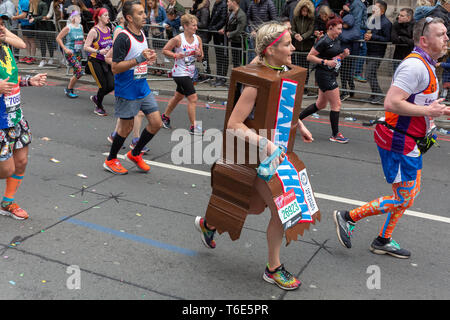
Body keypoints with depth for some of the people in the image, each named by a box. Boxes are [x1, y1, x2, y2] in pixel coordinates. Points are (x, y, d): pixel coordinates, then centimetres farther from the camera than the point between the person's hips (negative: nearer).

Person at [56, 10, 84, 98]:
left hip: (78, 52, 7)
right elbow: (58, 38, -7)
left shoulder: (80, 27, 9)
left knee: (76, 73, 8)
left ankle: (70, 90, 24)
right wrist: (65, 49, -13)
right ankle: (68, 89, 1)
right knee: (79, 72, -15)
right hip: (70, 52, -7)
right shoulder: (68, 28, -10)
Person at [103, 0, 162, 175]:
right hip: (127, 91, -8)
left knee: (156, 123, 5)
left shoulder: (142, 34, 9)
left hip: (143, 88, 8)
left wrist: (149, 58, 2)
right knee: (126, 128, 4)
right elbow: (115, 68, -20)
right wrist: (139, 59, -26)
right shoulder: (123, 38, -18)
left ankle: (135, 154, 25)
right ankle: (110, 160, 25)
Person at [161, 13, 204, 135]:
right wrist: (175, 55, -21)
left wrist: (199, 55, -13)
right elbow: (164, 50, -6)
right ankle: (193, 127, -4)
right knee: (193, 98, -12)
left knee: (178, 96, 21)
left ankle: (165, 116, 42)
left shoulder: (197, 39, 2)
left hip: (190, 73, 7)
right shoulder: (178, 39, -15)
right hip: (180, 73, -7)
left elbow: (200, 59, 9)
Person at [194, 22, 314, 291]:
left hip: (274, 149, 9)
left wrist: (300, 126, 12)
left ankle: (208, 223, 44)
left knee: (257, 206, 22)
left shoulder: (282, 72, 1)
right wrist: (265, 143, -34)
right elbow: (234, 123, -28)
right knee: (281, 209, -3)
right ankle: (273, 269, 19)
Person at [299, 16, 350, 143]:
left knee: (321, 104, 17)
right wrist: (325, 62, -22)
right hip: (324, 75, -10)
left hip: (331, 75, 10)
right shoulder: (323, 41, -15)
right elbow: (310, 56, -15)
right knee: (336, 104, -5)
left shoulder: (336, 40, 12)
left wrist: (344, 54, 2)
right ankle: (335, 135, 5)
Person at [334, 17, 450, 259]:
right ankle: (348, 217, 8)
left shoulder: (426, 64, 13)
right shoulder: (415, 66, -21)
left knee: (410, 195, 18)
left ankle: (383, 241, 30)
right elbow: (391, 103, -30)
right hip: (398, 142, -11)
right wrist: (428, 111, -22)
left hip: (410, 142, 11)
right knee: (403, 199, -3)